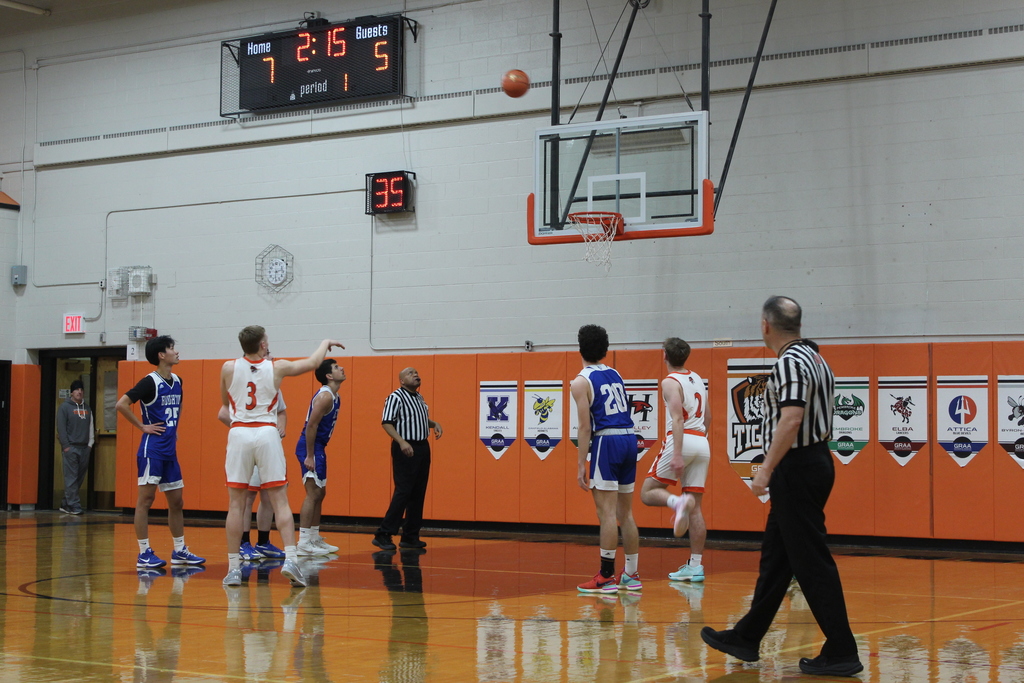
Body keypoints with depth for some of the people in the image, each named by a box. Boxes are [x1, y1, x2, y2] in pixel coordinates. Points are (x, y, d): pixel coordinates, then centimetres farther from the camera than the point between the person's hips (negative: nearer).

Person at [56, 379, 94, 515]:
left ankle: (66, 504, 13)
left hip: (85, 448, 6)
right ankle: (74, 506, -10)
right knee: (71, 478, -9)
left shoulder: (87, 408, 17)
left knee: (80, 478, 4)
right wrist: (65, 445, -12)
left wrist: (90, 443, 8)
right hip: (70, 447, -6)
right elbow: (61, 428, -5)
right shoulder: (65, 407, 0)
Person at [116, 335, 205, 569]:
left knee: (176, 501, 11)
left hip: (170, 449, 8)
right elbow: (121, 404, -18)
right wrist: (143, 427, -14)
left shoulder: (177, 382, 11)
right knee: (146, 499, -4)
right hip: (152, 448, -8)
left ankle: (179, 551, 19)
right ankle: (144, 554, -1)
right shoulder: (150, 382, -12)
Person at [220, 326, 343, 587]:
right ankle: (290, 559, -9)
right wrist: (326, 343, 34)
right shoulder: (276, 368, 1)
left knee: (236, 504, 4)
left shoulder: (229, 368, 1)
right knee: (280, 500, 2)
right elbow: (313, 362, 17)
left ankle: (233, 567, 4)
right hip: (267, 434, -1)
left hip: (238, 434, 1)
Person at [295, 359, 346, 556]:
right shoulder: (325, 396, -17)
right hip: (310, 446, -10)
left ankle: (315, 539, 23)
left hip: (318, 447, 10)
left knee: (320, 493, 15)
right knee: (313, 493, -11)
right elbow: (311, 425, -22)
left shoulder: (334, 396, 13)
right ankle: (303, 543, -11)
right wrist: (309, 456, -23)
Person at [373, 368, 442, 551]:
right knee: (403, 492, -11)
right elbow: (386, 423, -17)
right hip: (405, 449, -8)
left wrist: (434, 424, 9)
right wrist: (402, 442, -28)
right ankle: (383, 535, -6)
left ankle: (410, 536, 15)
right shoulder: (396, 397, -10)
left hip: (422, 447, 8)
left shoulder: (419, 397, 17)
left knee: (418, 494, 8)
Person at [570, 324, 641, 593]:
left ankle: (606, 576, -4)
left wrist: (581, 465, -7)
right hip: (629, 438, 7)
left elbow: (585, 427, -9)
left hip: (607, 440, -7)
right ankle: (632, 574, 18)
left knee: (607, 512, -5)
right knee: (625, 512, 13)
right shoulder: (615, 375, 16)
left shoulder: (581, 382, -4)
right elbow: (621, 413, 15)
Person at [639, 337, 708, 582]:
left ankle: (677, 502, -28)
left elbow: (678, 419, -16)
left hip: (682, 439, -7)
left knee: (648, 492, 3)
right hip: (702, 443, 7)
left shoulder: (670, 382, -4)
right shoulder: (697, 379, 18)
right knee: (696, 508, 6)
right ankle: (695, 566, 4)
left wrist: (677, 454, -22)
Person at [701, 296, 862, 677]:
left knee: (811, 562, -7)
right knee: (775, 558, 16)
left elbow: (791, 419, -27)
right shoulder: (814, 358, 15)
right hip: (814, 461, 11)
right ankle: (745, 639, 24)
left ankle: (841, 652, -4)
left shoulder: (790, 362, -16)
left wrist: (766, 469, -24)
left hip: (796, 469, -11)